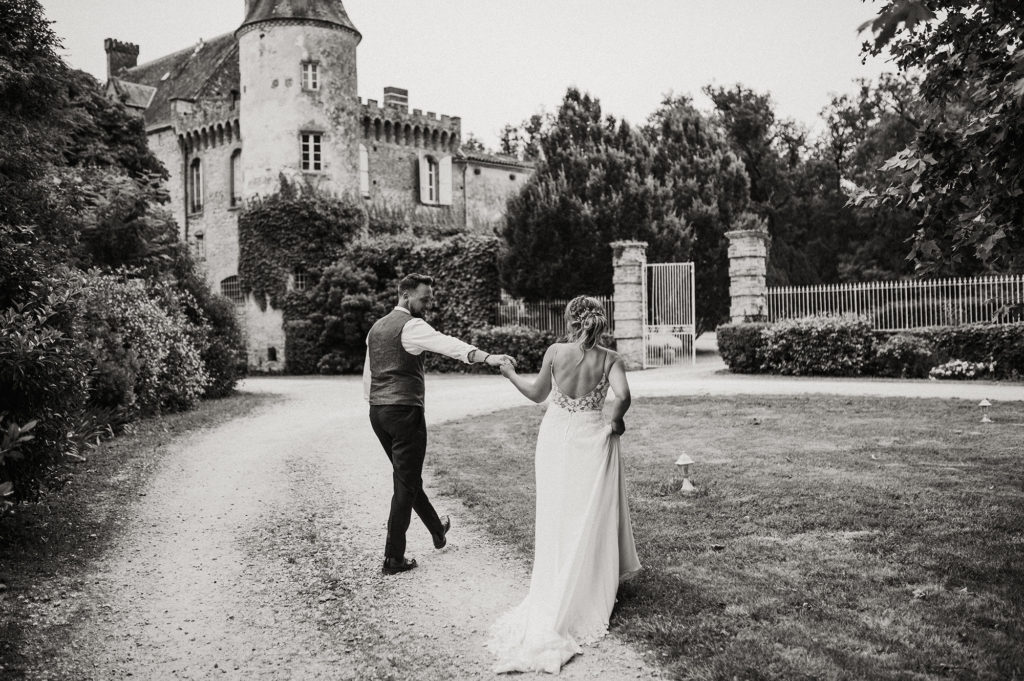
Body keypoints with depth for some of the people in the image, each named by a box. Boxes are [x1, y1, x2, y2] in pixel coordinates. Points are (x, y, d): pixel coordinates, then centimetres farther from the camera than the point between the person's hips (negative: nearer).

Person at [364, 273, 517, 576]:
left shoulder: (376, 328, 16)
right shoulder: (411, 326, -11)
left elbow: (367, 375, 20)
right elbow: (447, 344, -30)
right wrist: (487, 357, -42)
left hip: (377, 412, 9)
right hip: (405, 411, -9)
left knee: (407, 476, 21)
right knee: (405, 483, 0)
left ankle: (437, 530, 41)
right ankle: (393, 559, 6)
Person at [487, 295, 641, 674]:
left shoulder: (555, 352, -7)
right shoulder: (609, 359, -8)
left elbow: (537, 394, 4)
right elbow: (623, 396, -22)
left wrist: (511, 375, 20)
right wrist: (615, 421, -2)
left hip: (556, 437, 1)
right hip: (591, 438, -1)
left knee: (558, 518, 14)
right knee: (592, 517, 14)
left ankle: (554, 597, 27)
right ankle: (589, 590, 23)